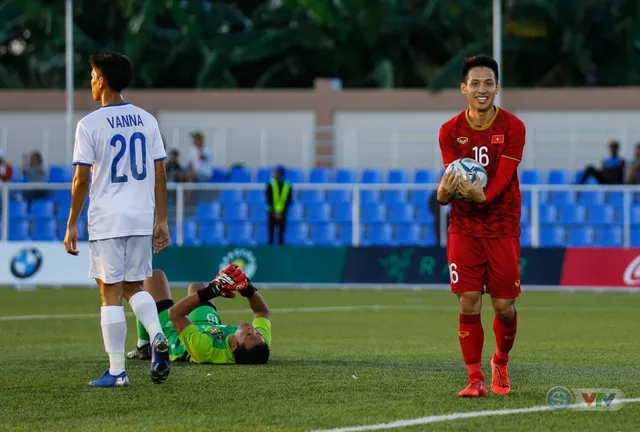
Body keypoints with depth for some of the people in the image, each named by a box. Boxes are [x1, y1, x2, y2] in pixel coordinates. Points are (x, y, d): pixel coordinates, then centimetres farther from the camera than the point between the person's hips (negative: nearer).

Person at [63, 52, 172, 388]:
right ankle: (157, 336, -10)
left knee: (111, 294, 0)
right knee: (134, 287, 17)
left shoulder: (90, 124, -7)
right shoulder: (147, 121, 7)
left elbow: (82, 179, -8)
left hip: (107, 221, -4)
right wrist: (161, 221, 12)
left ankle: (116, 371, -1)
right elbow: (160, 174, 7)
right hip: (141, 219, 5)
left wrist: (71, 226, -1)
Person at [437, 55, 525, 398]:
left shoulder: (512, 128, -5)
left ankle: (501, 362, 28)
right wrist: (445, 191, -32)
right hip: (463, 227, 1)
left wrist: (482, 195, -36)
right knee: (468, 304, -6)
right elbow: (452, 178, -7)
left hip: (502, 227, -1)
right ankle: (475, 378, 4)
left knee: (504, 307, 1)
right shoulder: (450, 131, 0)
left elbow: (502, 179, -15)